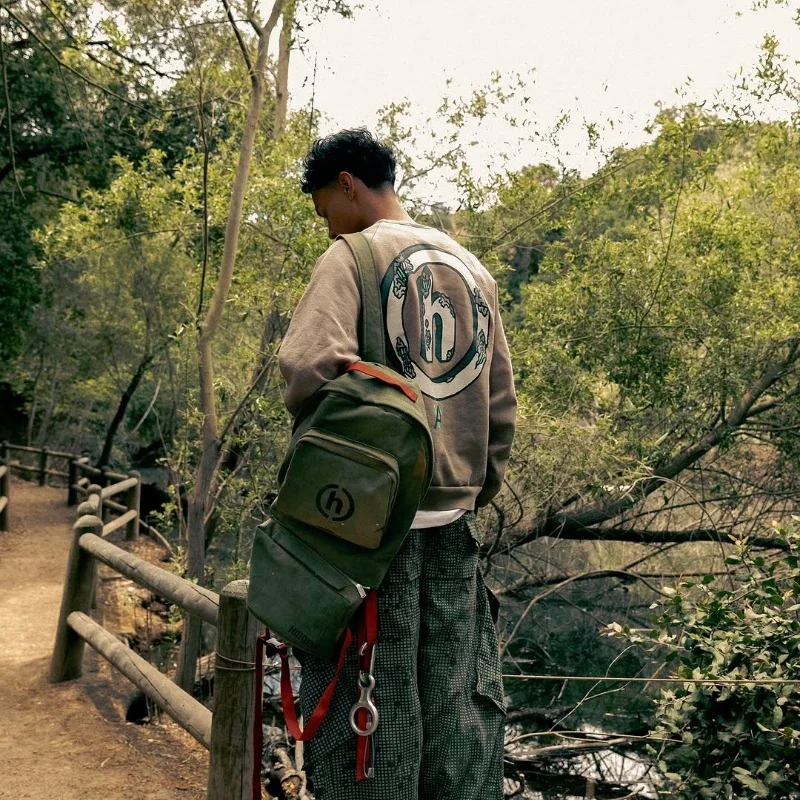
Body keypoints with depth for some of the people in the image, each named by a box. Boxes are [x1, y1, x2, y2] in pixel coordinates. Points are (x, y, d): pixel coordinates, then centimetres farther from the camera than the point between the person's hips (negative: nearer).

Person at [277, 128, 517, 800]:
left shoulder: (352, 254, -5)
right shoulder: (473, 267, 15)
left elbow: (308, 366, -21)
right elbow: (502, 404, 14)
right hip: (455, 512, 6)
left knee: (365, 689, 2)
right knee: (462, 691, 12)